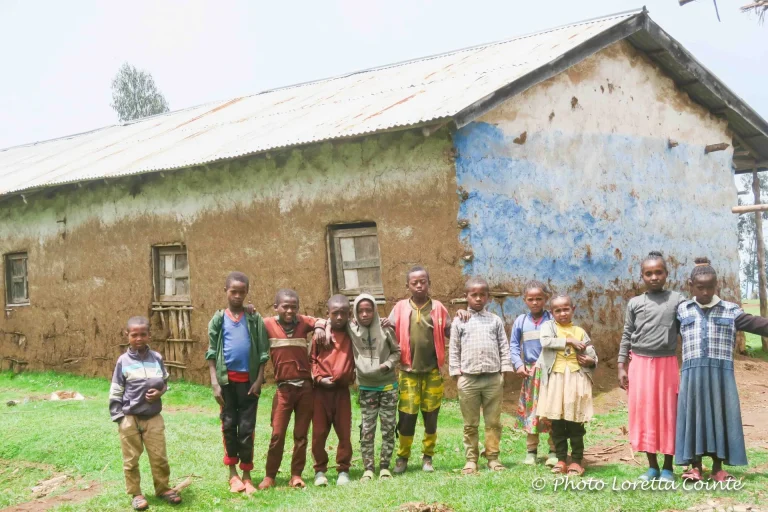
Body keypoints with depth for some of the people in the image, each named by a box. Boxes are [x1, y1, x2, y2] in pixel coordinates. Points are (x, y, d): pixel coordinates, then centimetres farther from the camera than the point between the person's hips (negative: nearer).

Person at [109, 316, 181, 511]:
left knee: (159, 456, 8)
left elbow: (165, 381, 14)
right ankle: (135, 494, 22)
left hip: (154, 417, 2)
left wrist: (160, 392, -8)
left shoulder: (156, 358, 0)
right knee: (131, 459, 9)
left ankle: (163, 489, 25)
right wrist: (117, 416, -4)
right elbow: (115, 391, -1)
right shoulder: (123, 361, -6)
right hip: (130, 418, -1)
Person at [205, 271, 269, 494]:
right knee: (229, 425, 6)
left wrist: (259, 379, -6)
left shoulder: (254, 318, 3)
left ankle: (246, 475, 12)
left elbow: (263, 351, 2)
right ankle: (233, 474, 17)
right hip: (227, 379, 0)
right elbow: (212, 352, 1)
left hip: (248, 379, 0)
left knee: (247, 428, 3)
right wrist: (214, 382, -6)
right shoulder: (218, 319, 3)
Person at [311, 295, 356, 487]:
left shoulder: (352, 334, 4)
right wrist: (319, 378, -8)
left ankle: (343, 470, 14)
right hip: (320, 390, -1)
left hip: (342, 390, 1)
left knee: (344, 432, 4)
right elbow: (312, 358, 2)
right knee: (319, 432, 3)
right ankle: (320, 470, 15)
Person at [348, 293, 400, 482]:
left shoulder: (384, 328, -8)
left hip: (388, 385, 0)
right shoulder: (351, 329, -7)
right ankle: (368, 468, 9)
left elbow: (396, 351, 2)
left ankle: (384, 467, 15)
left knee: (388, 428, 5)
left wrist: (387, 364, -14)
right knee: (367, 430, 0)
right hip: (366, 387, 0)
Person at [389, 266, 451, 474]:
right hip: (408, 371, -1)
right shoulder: (400, 308, 2)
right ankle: (402, 457, 15)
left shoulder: (437, 308, 4)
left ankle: (428, 457, 20)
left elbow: (451, 332, 6)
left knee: (431, 415, 7)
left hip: (433, 371, 1)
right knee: (407, 415, 0)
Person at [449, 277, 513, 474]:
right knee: (470, 424, 7)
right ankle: (471, 459, 14)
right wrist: (457, 374, -1)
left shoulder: (495, 320, 8)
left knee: (493, 421, 7)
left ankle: (493, 457, 16)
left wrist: (504, 373, 0)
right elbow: (454, 350, 5)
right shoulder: (459, 321, 5)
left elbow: (504, 347, 7)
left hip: (493, 378, 1)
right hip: (468, 379, -1)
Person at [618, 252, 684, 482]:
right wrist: (621, 367, 3)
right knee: (643, 412, 4)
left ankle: (668, 467, 15)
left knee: (667, 413, 3)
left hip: (667, 364, -1)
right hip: (640, 364, 2)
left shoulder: (677, 300, 2)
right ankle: (652, 466, 16)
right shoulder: (634, 303, 6)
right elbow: (627, 336, 7)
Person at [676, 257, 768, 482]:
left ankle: (718, 468, 13)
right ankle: (695, 467, 10)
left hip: (721, 373, 0)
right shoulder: (681, 311, 9)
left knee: (720, 417, 3)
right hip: (692, 373, 0)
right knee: (693, 416, 2)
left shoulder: (730, 311, 6)